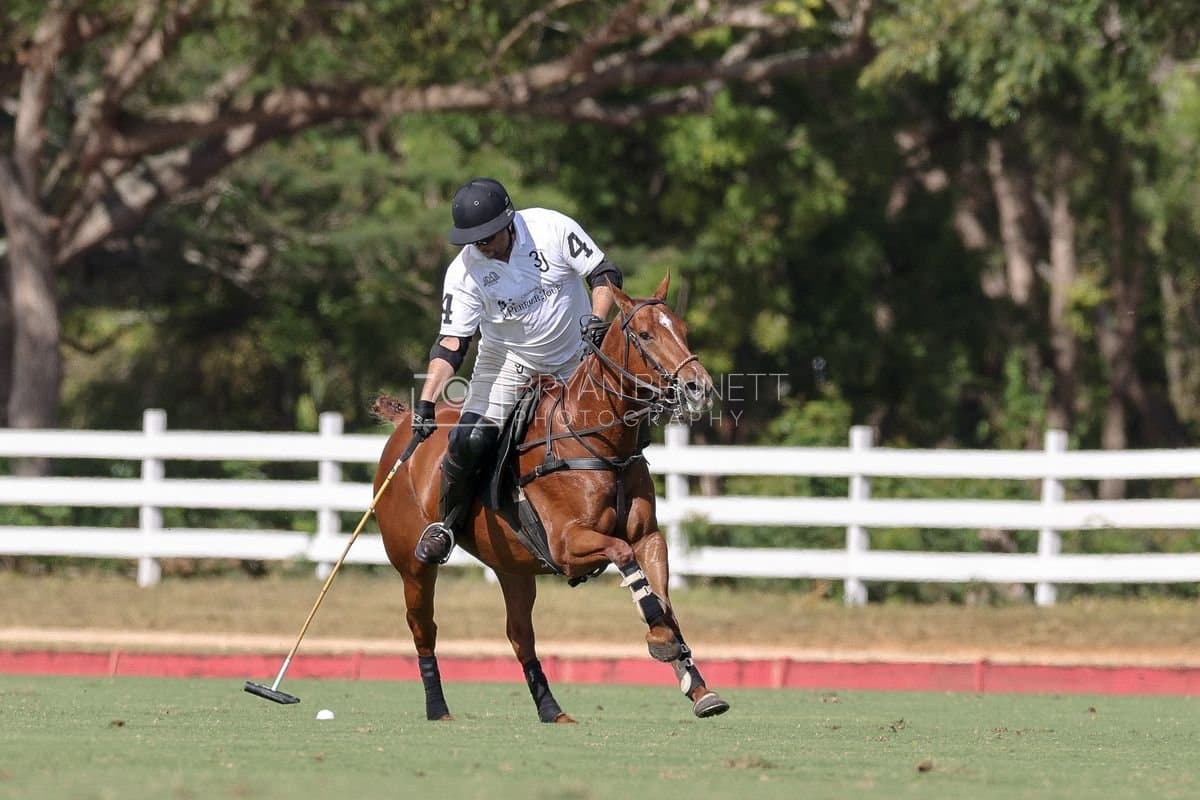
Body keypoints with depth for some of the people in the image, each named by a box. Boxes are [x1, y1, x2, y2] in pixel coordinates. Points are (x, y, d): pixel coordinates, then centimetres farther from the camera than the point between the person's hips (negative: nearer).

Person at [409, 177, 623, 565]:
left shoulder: (552, 228, -20)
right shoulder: (464, 271, -19)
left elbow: (604, 273, -14)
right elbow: (450, 344, -20)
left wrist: (597, 320, -33)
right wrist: (426, 403, -30)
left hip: (575, 357, 1)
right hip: (507, 360, -1)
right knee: (470, 440, -18)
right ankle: (447, 524, 5)